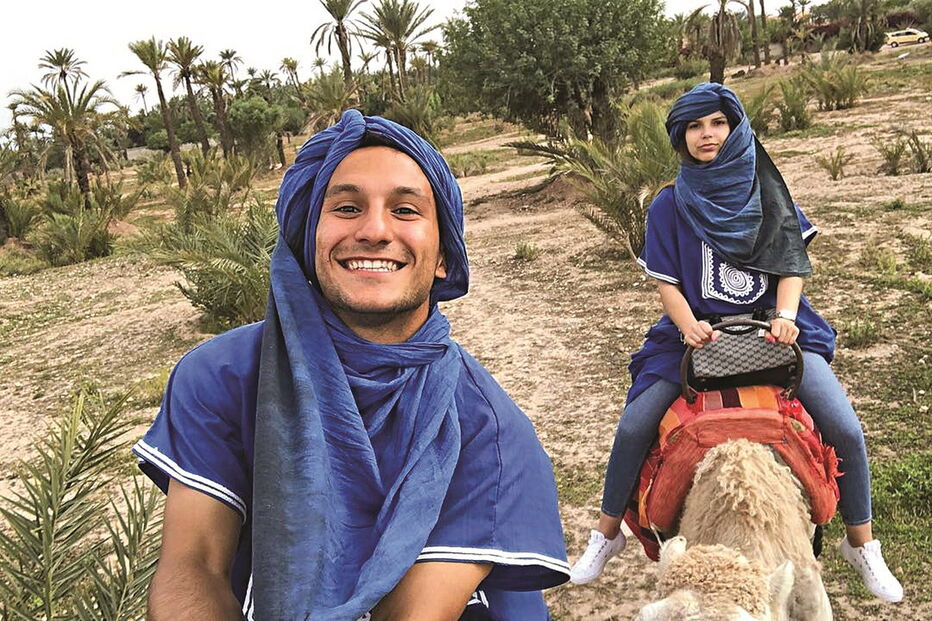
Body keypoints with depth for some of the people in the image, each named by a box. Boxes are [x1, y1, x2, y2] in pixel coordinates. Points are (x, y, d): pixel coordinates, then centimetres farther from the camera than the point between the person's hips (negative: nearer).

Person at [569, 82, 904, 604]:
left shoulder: (766, 190, 2)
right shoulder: (670, 205, -1)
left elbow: (791, 263, 2)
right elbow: (667, 281, -2)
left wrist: (784, 315, -14)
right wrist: (690, 326, -19)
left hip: (774, 326, 1)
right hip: (696, 331, 0)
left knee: (845, 430, -12)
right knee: (633, 428, -15)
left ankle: (861, 545, 12)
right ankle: (607, 535, 9)